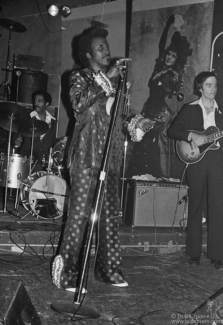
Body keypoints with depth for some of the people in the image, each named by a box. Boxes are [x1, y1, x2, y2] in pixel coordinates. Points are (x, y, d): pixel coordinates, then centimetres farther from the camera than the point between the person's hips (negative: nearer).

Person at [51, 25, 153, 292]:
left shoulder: (115, 80, 20)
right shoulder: (79, 77, 3)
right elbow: (78, 103, -18)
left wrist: (136, 124, 6)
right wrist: (106, 79, -18)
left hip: (111, 157, 6)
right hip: (86, 156, -6)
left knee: (110, 214, 8)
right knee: (79, 213, -9)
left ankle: (108, 269, 18)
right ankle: (66, 273, -1)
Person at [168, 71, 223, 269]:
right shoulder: (189, 109, 8)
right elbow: (172, 131, 1)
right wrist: (192, 136, -12)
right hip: (196, 159, -2)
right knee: (196, 207, 2)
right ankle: (194, 253, 12)